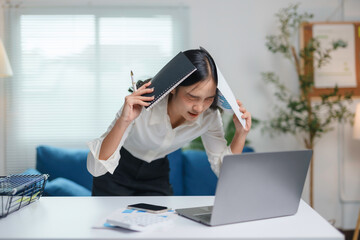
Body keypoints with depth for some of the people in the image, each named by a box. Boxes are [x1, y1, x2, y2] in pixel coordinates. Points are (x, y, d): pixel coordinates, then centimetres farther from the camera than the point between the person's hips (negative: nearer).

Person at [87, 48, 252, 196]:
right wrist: (123, 121, -52)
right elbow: (96, 168, -39)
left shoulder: (209, 115, -22)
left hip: (156, 176, 3)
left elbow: (223, 168, -12)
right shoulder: (140, 106, -36)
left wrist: (241, 132, -26)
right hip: (117, 173, -2)